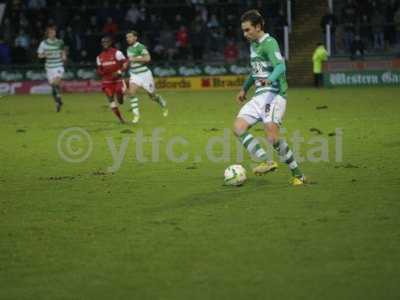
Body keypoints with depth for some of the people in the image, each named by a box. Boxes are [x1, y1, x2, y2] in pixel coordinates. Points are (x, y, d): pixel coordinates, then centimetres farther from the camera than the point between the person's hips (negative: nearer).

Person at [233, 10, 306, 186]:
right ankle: (267, 162, -9)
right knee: (238, 127, -7)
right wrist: (244, 89, 39)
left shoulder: (269, 43, -10)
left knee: (272, 136, -18)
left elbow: (280, 66, -26)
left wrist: (270, 79, -45)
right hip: (259, 96, 9)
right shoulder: (253, 45, 18)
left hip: (274, 94, -9)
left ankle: (298, 175, -6)